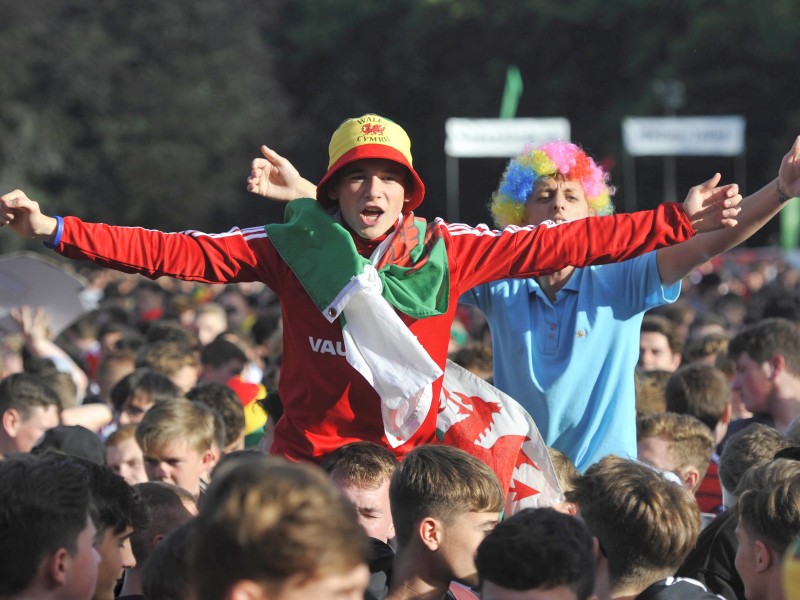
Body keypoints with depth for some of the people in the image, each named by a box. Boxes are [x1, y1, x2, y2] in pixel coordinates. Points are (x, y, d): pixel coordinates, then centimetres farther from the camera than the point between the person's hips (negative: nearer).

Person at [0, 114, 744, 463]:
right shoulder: (291, 251, -4)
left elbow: (561, 243, -1)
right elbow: (176, 253, -8)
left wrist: (679, 223, -3)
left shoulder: (447, 253, -1)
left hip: (408, 461, 1)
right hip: (309, 460, -1)